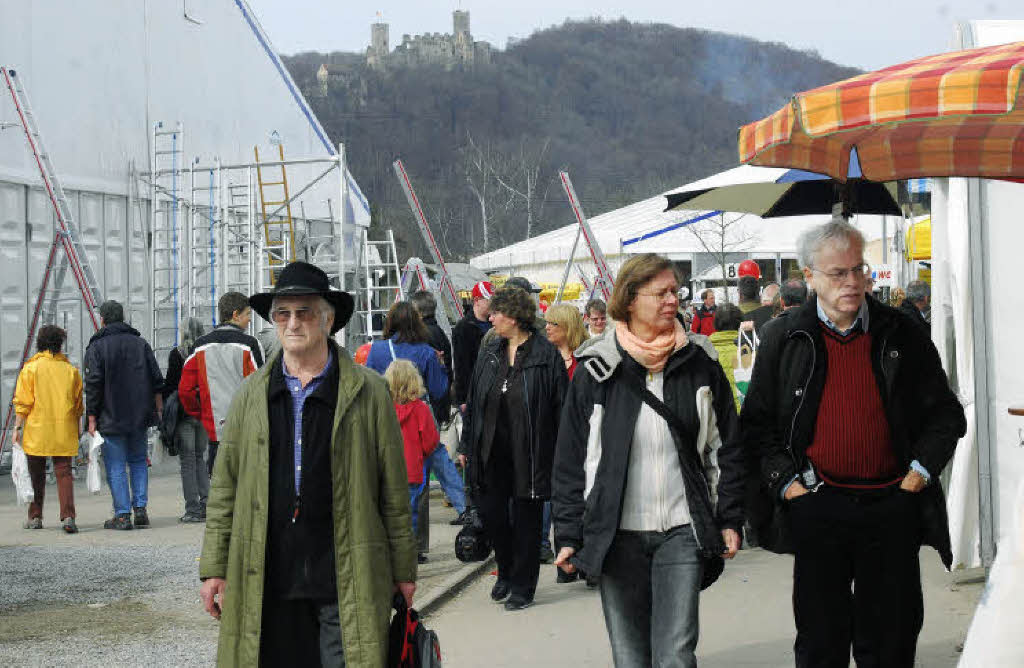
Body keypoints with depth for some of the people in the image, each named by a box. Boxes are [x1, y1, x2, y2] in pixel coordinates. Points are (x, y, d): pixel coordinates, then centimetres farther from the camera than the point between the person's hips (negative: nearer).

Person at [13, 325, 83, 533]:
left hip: (36, 432, -1)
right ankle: (68, 517, -14)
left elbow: (23, 403, -6)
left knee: (36, 475, 11)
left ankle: (35, 517, 19)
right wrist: (77, 430, 17)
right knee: (63, 472, 0)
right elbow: (78, 405, 10)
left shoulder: (31, 368, -2)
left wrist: (17, 427, -2)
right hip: (64, 434, 1)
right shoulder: (70, 370, 6)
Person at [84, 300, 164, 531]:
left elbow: (93, 385, -11)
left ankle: (122, 515, -2)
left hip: (111, 417, -4)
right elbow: (157, 380, 7)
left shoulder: (97, 347, -6)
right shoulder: (140, 343, 7)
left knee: (115, 467, 1)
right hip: (139, 417, 4)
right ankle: (140, 510, 8)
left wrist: (92, 418, -7)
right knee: (138, 461, 16)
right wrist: (158, 409, 14)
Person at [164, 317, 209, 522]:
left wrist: (162, 405, 0)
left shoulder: (177, 354, -7)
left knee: (187, 461, -1)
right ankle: (206, 504, 8)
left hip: (184, 411, -4)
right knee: (200, 457, 15)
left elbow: (170, 383, -9)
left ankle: (193, 509, -4)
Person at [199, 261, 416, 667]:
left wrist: (404, 569, 5)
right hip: (266, 581, 2)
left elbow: (394, 488, 5)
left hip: (347, 581, -2)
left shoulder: (368, 392, 3)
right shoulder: (251, 394, 10)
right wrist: (214, 568, 6)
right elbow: (224, 486, 11)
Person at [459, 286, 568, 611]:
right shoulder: (489, 353, 9)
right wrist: (466, 445, 12)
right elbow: (473, 401, 13)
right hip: (491, 453, 5)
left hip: (528, 455, -5)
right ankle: (506, 572, 31)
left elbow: (561, 406, -8)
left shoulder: (546, 355, -8)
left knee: (526, 520, 4)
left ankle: (522, 587, 17)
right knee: (490, 512, 7)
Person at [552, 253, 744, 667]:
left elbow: (725, 448, 8)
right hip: (617, 536, 0)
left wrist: (729, 520, 3)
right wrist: (568, 536, 1)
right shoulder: (596, 372, 0)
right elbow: (570, 461, 3)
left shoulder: (700, 366, 3)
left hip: (682, 532, 0)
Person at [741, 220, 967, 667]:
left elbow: (945, 413, 11)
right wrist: (783, 480, -4)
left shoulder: (902, 336, 5)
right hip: (817, 507, -1)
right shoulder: (782, 339, 4)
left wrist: (922, 468, -1)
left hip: (892, 503, 1)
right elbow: (757, 423, 6)